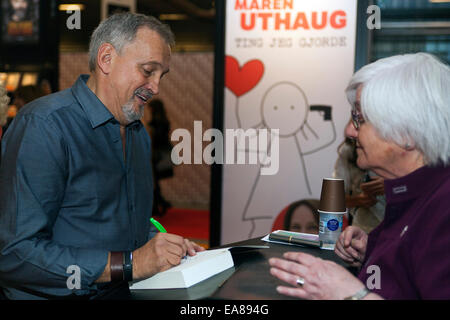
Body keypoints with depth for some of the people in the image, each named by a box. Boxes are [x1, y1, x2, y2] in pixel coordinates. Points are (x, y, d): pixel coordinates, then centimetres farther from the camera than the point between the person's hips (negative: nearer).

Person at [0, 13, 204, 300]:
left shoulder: (139, 133, 15)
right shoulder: (44, 126, -13)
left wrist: (172, 249, 4)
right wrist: (129, 264, -21)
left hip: (130, 292, 8)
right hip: (60, 296, -8)